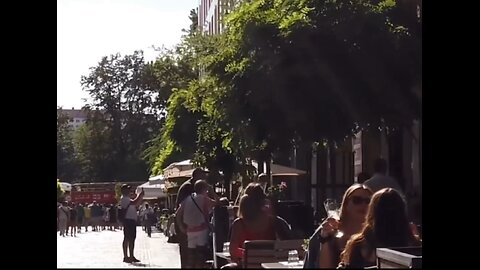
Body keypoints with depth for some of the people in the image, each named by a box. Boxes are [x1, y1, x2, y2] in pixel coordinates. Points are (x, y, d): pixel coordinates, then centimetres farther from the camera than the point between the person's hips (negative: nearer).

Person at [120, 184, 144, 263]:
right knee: (127, 238, -8)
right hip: (128, 220, -10)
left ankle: (131, 256, 13)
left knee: (132, 238, 10)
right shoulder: (124, 198, -10)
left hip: (132, 220, 10)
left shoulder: (127, 198, 22)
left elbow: (136, 204, 24)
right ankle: (125, 257, -6)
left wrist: (141, 196, 14)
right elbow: (134, 202, -24)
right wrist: (139, 195, -11)